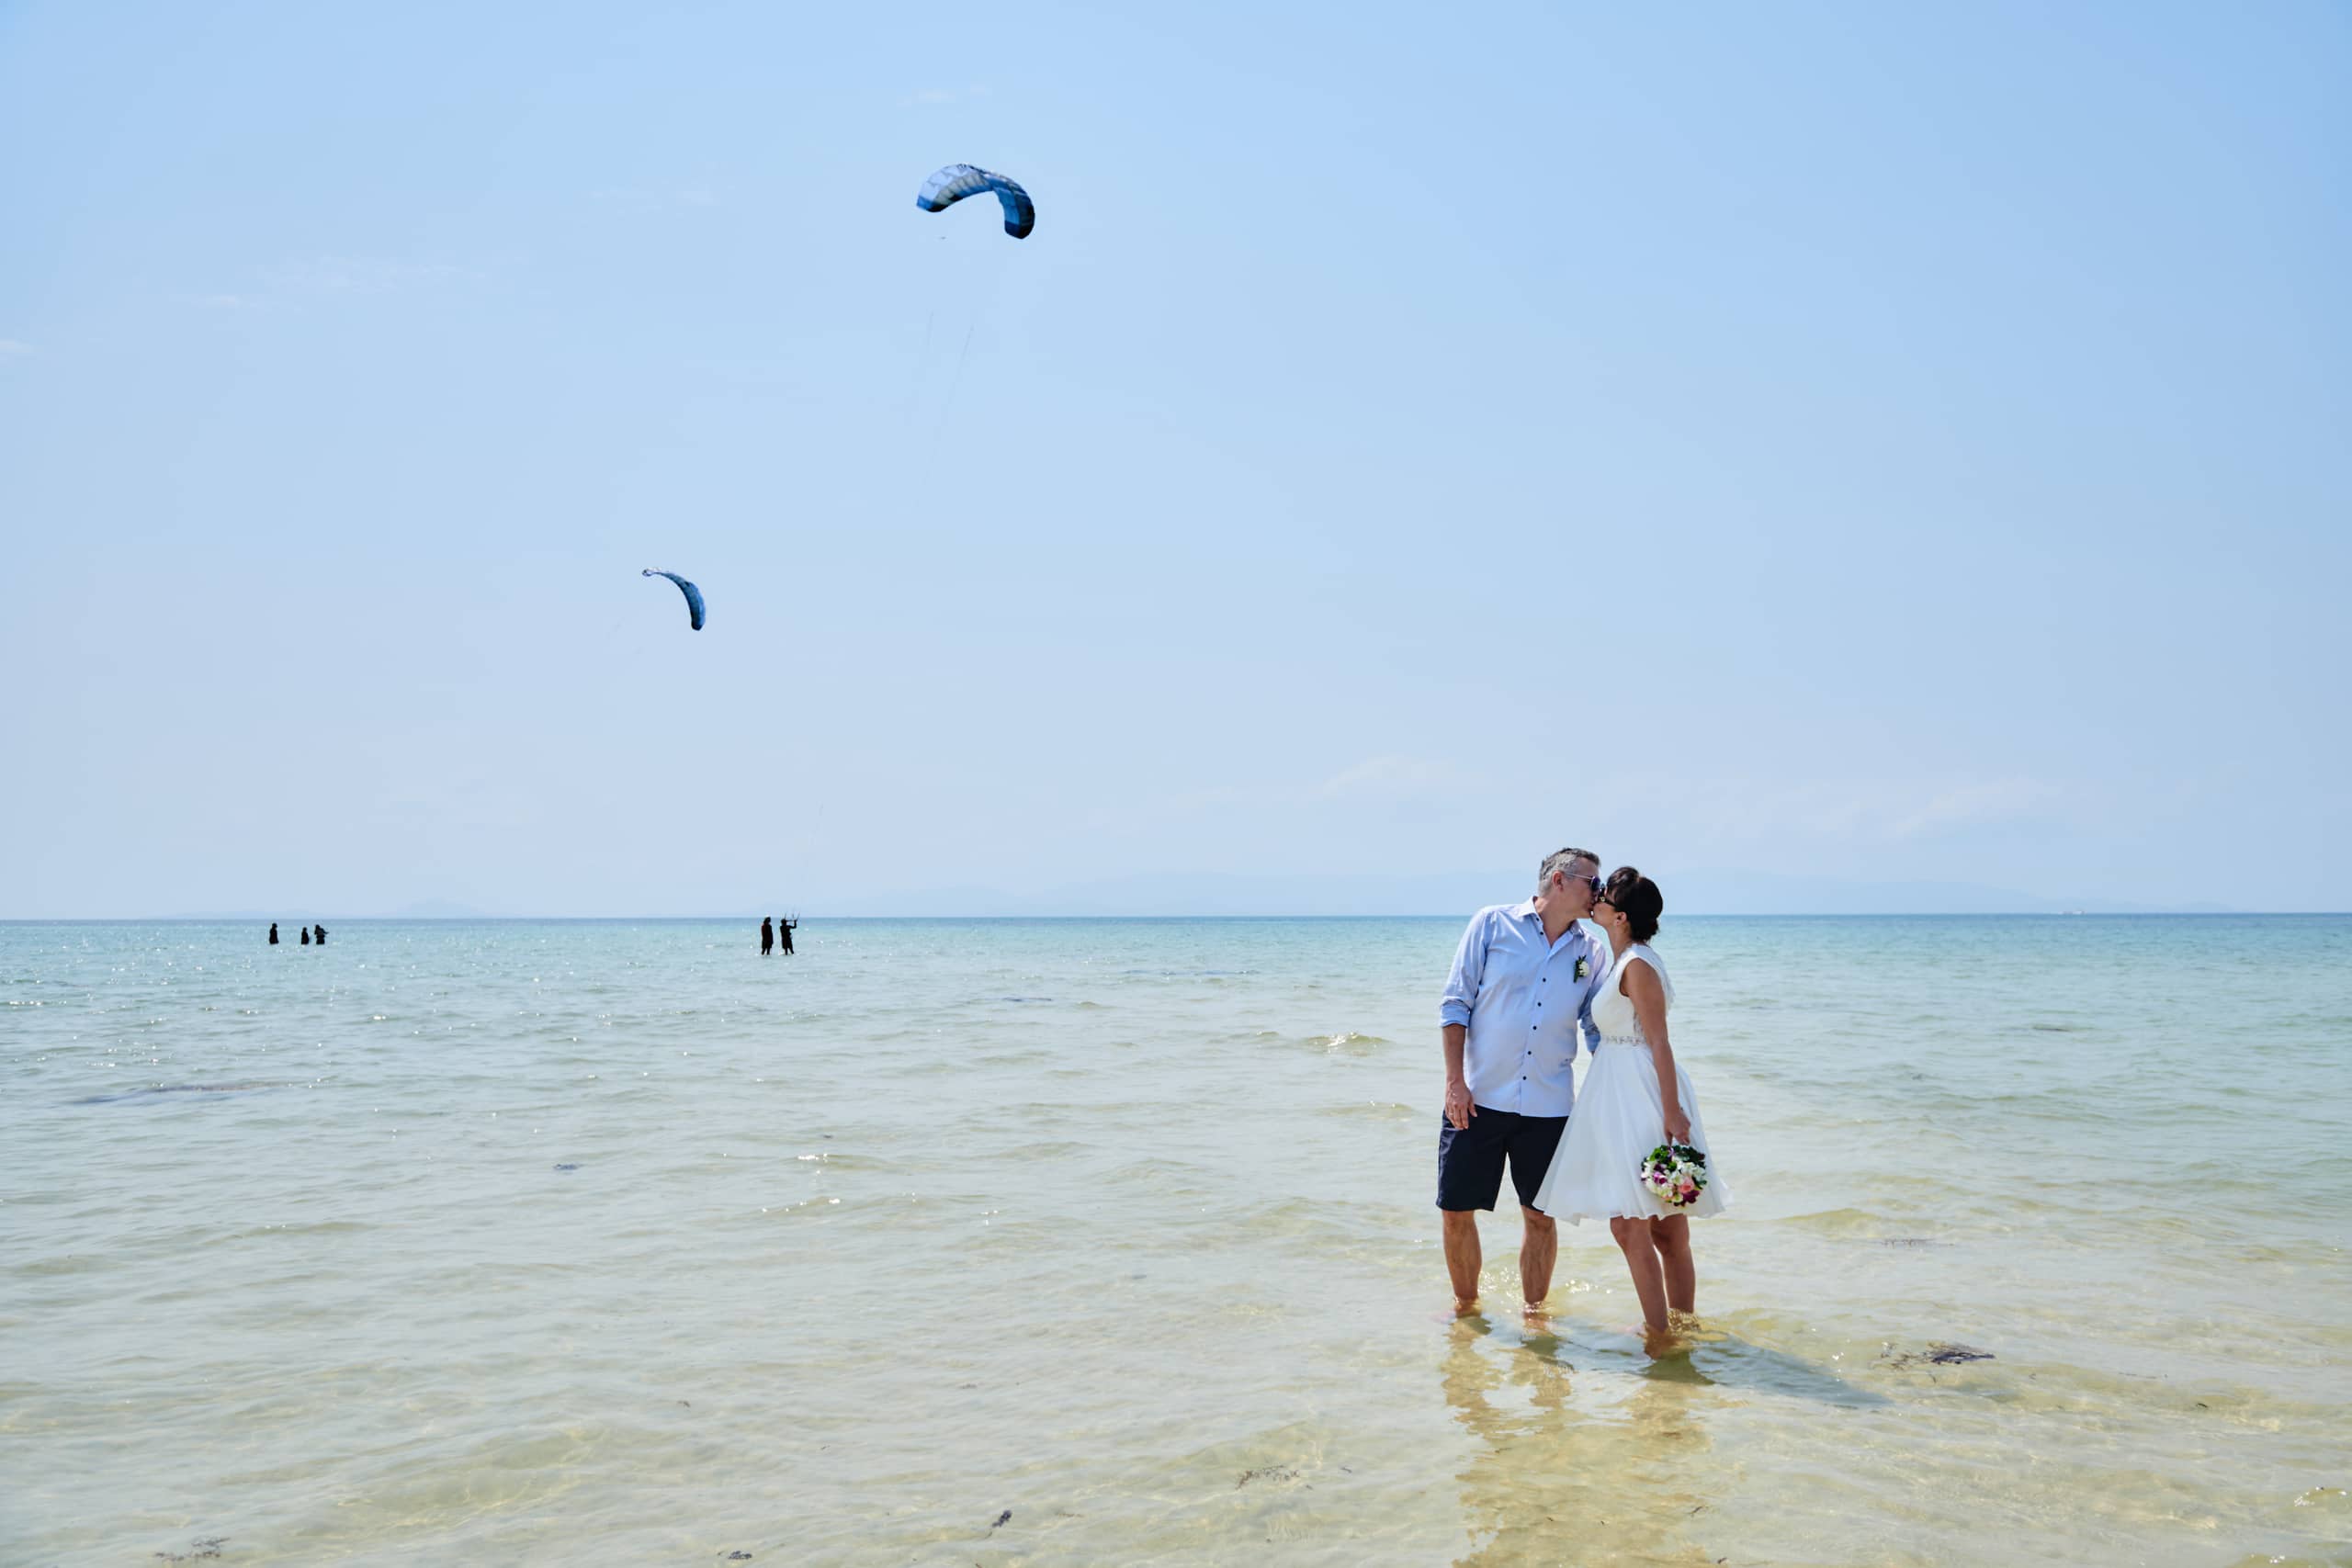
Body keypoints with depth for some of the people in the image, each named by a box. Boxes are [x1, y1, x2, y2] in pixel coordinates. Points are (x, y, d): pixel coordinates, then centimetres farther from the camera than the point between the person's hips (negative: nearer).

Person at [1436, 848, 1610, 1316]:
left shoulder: (1589, 952, 8)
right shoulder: (1493, 924, -2)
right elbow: (1455, 1003, -3)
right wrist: (1455, 1080, -10)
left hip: (1548, 1106, 2)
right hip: (1478, 1099, -2)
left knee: (1540, 1216, 7)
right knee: (1456, 1211, 2)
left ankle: (1534, 1312, 23)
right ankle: (1465, 1303, 23)